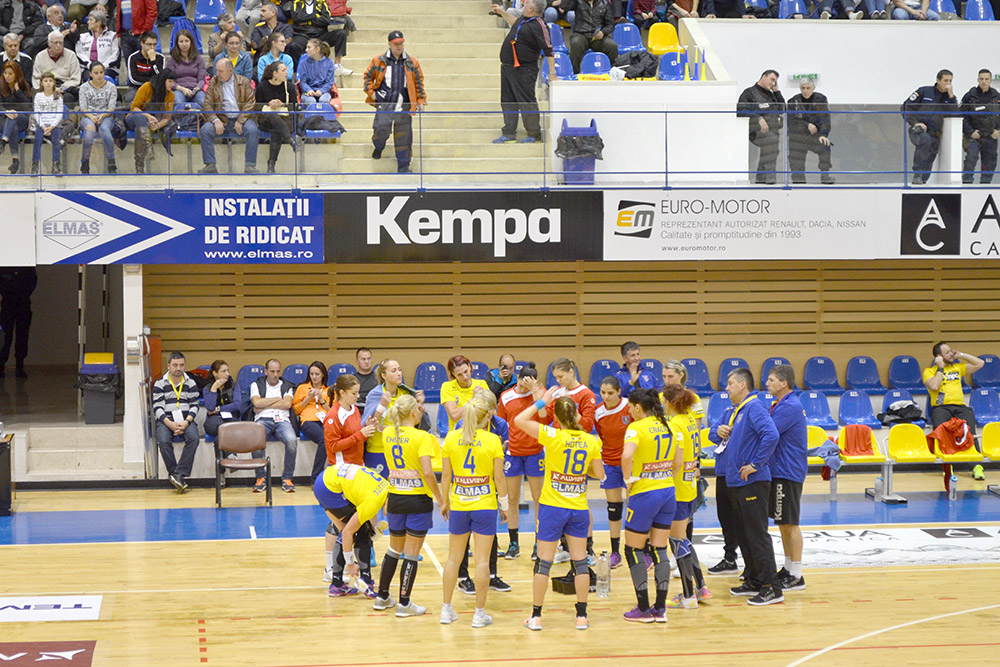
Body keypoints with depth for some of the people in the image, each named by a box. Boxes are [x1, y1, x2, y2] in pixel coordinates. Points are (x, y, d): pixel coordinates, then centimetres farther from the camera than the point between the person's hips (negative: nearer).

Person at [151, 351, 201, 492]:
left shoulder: (191, 384, 12)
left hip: (186, 420, 1)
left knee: (193, 438, -32)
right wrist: (170, 424, -17)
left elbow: (194, 406, 7)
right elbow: (157, 408, -1)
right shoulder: (159, 384, 7)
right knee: (163, 441, -33)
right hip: (165, 420, -1)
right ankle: (174, 474, -28)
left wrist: (186, 422, -13)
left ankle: (179, 474, -34)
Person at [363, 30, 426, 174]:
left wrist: (421, 101, 8)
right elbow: (368, 76, 15)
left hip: (404, 104, 1)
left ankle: (403, 166, 9)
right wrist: (371, 92, 3)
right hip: (384, 104, -1)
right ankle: (378, 147, 25)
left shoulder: (411, 63, 8)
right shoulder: (379, 61, 4)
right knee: (381, 129, -11)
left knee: (403, 135, 1)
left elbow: (419, 82, 13)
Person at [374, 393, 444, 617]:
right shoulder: (422, 437, -16)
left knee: (394, 550, 21)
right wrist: (440, 498, -13)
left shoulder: (388, 434, 2)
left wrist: (415, 416, 17)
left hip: (395, 498, 6)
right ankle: (404, 603, 6)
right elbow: (427, 472, -22)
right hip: (418, 500, -6)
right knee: (411, 554, 2)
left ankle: (382, 597, 28)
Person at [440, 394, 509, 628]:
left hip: (458, 506, 3)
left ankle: (446, 609, 19)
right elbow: (499, 477, -6)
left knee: (454, 558, 14)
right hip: (485, 505, -3)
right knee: (482, 560, 2)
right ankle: (480, 613, 4)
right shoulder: (492, 440, -9)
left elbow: (445, 474, 2)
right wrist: (504, 505, 5)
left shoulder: (451, 438, -2)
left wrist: (444, 501, 14)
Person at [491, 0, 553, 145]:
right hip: (507, 67, 9)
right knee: (508, 101, 11)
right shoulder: (523, 19, 11)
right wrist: (502, 12, 39)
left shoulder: (538, 26, -16)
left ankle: (534, 134, 5)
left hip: (524, 71, -9)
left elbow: (548, 50, -17)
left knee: (527, 102, -4)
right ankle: (509, 133, 18)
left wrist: (552, 73, -19)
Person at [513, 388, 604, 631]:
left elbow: (519, 420, -12)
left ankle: (536, 616, 9)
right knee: (580, 562, 10)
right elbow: (599, 474, 3)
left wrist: (541, 402, -3)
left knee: (544, 561, 5)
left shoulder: (553, 436, -14)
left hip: (552, 507, -2)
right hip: (579, 509, 2)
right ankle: (581, 616, 12)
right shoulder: (591, 441, -5)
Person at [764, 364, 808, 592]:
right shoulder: (781, 404, 15)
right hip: (780, 471, 10)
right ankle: (788, 569, 23)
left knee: (789, 524, -6)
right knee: (783, 524, 15)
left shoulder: (790, 407, -19)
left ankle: (796, 576, -2)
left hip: (788, 473, -10)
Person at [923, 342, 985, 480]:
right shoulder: (929, 371, 13)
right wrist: (941, 369, 3)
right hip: (940, 407, -3)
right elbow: (934, 386, -6)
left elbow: (980, 363, 26)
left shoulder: (957, 367, 26)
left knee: (969, 431, -28)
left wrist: (961, 355, 23)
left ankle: (977, 465, -36)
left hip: (960, 406, 3)